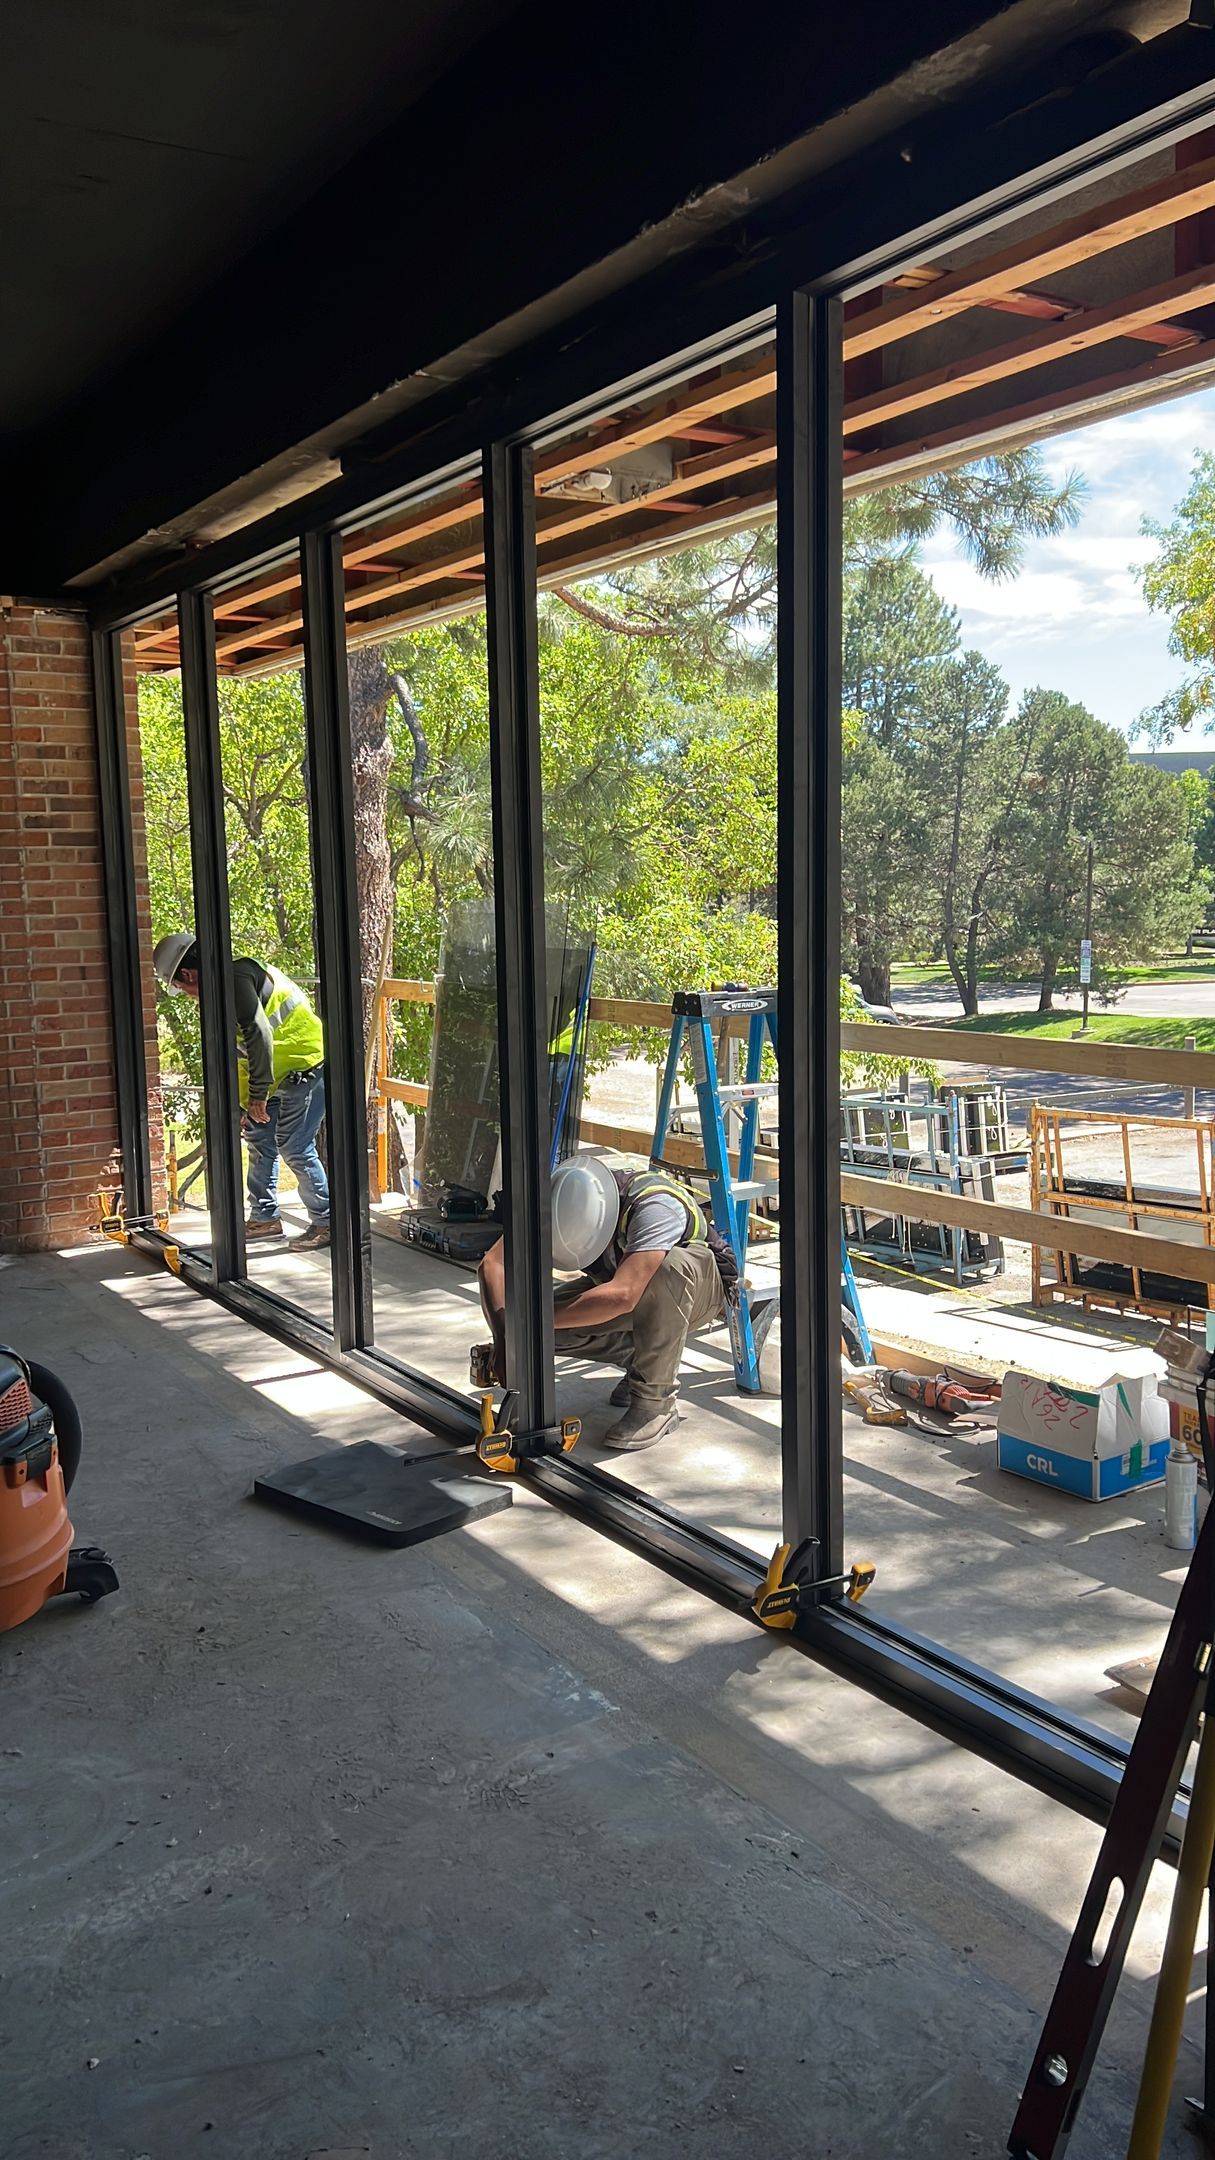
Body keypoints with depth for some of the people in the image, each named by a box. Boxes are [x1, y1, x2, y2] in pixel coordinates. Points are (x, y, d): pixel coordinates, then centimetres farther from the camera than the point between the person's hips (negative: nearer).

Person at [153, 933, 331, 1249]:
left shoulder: (236, 979, -19)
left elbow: (259, 1035, -26)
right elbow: (239, 1055, 20)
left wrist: (257, 1095, -21)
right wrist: (243, 1104, 18)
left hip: (307, 1065, -11)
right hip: (282, 1071, 11)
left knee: (294, 1147, -10)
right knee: (259, 1139, 14)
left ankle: (325, 1222, 1)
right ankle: (265, 1218, 24)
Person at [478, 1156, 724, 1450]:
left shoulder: (655, 1206, -39)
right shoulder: (561, 1202, -23)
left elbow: (622, 1296, -50)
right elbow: (494, 1263, -27)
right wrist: (504, 1337, -41)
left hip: (698, 1287, -5)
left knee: (667, 1266, -39)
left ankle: (655, 1399, -23)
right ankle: (643, 1361, 4)